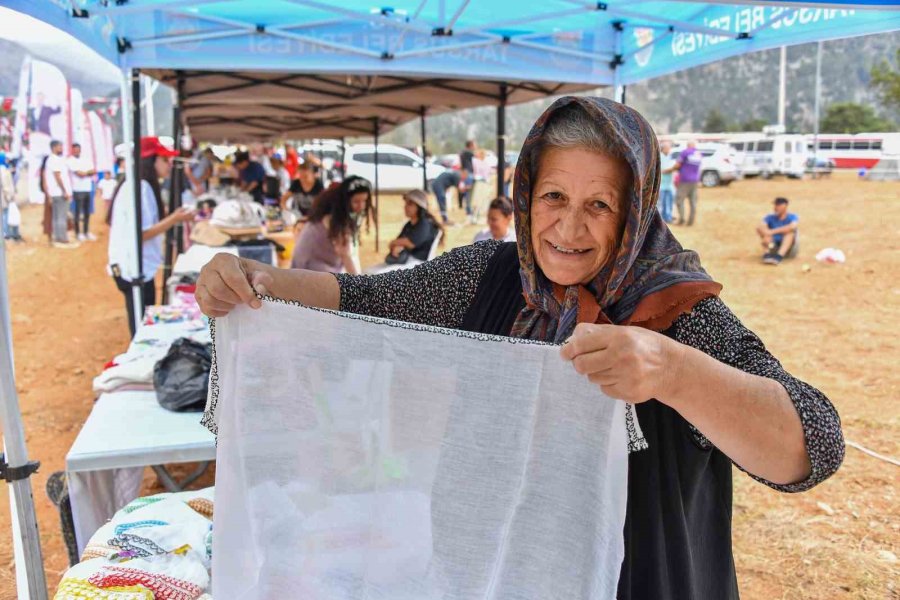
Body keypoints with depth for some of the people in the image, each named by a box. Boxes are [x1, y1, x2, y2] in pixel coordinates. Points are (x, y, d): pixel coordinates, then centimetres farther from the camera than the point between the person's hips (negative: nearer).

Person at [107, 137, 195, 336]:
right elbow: (140, 234, -21)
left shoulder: (142, 186, 13)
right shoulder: (139, 187, -18)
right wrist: (174, 219, -18)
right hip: (135, 270, -10)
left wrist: (173, 218, 8)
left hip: (140, 269, 10)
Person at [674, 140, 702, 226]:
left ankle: (681, 218, -9)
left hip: (685, 180, -6)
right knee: (693, 201, 7)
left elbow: (677, 164, -11)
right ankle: (691, 221, 7)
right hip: (695, 180, 6)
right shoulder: (699, 154, 9)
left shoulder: (685, 152, -10)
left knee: (679, 199, 1)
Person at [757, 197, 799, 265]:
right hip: (774, 247, 2)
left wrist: (773, 231, -38)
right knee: (761, 228, -15)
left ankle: (779, 256, -45)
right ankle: (768, 252, -36)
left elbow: (792, 226, -30)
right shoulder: (770, 218, 1)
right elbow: (759, 226, -21)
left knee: (791, 230, -28)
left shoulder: (792, 217, -5)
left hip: (789, 249, -2)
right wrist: (766, 235, -42)